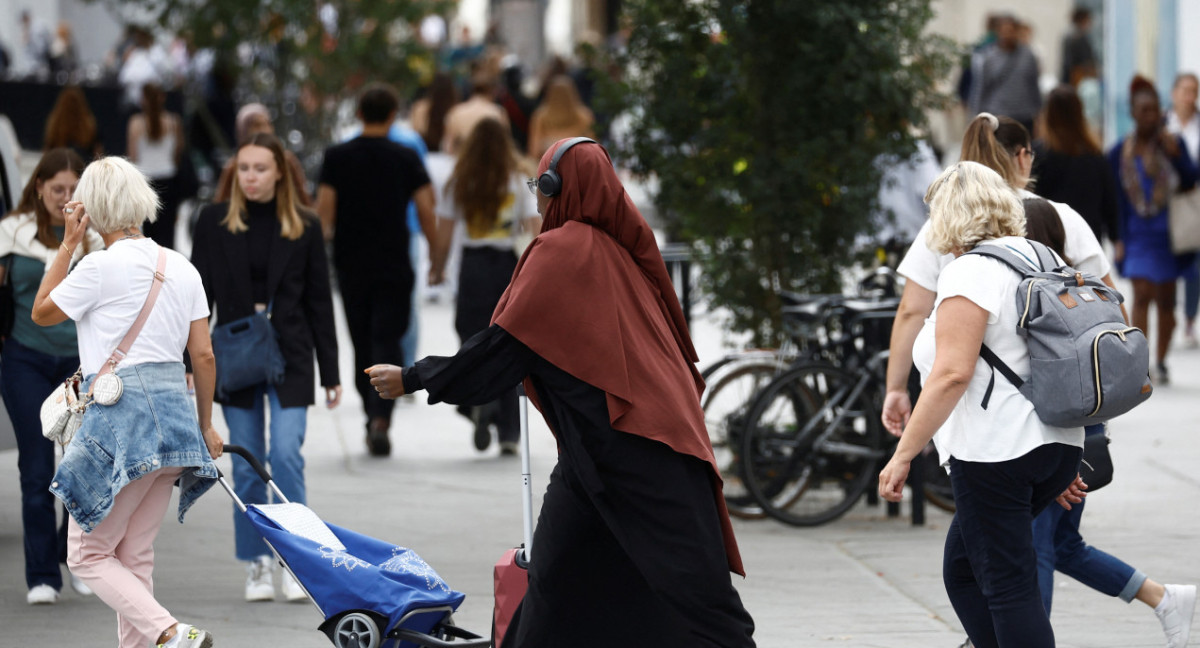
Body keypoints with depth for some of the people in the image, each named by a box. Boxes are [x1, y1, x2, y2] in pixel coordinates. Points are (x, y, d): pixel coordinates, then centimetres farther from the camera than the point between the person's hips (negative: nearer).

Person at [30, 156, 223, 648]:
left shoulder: (101, 266, -9)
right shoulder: (181, 268, 9)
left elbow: (42, 312, 6)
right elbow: (204, 356, 11)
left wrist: (68, 244, 9)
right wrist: (205, 425, 22)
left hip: (120, 417, -7)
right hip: (175, 411, 7)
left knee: (87, 554, 1)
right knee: (135, 556, 14)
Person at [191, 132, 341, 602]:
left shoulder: (303, 227, 3)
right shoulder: (214, 222, 4)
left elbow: (319, 302, 6)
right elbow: (199, 293, 5)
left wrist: (331, 373, 4)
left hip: (290, 356, -1)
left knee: (286, 455, -13)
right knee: (247, 466, 3)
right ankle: (256, 565, 12)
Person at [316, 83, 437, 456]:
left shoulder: (337, 157, -1)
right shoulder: (406, 159, -3)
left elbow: (323, 211, -4)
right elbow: (427, 211, -5)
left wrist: (325, 241, 15)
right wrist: (436, 257, 6)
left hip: (351, 267, 2)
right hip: (394, 266, -1)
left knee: (362, 345, 14)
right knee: (387, 343, -2)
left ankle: (371, 417, 21)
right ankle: (381, 419, -20)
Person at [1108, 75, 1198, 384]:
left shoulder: (1173, 143, 0)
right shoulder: (1120, 152, 1)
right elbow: (1114, 199, 3)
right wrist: (1118, 240, -1)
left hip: (1169, 233, 1)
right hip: (1137, 233, -1)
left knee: (1166, 300, 8)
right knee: (1141, 294, -12)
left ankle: (1160, 362, 21)